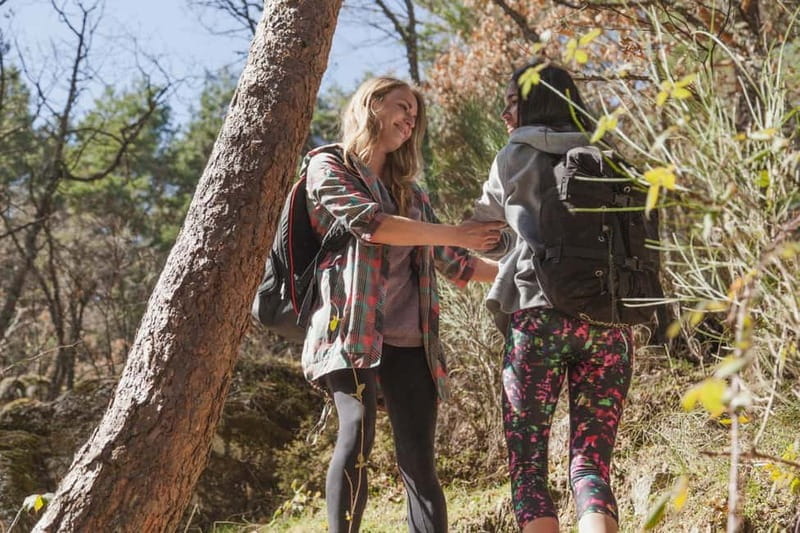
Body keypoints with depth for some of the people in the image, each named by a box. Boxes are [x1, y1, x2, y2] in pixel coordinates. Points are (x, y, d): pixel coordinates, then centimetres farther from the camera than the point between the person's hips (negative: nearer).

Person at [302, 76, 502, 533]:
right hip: (353, 330, -5)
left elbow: (454, 264, 22)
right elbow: (369, 223, -11)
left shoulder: (409, 192, 23)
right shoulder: (329, 166, 6)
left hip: (409, 341, 5)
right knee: (358, 432, -23)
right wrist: (456, 233, -7)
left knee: (420, 462, -1)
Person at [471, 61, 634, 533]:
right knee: (591, 465, 4)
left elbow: (483, 223, 22)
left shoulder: (517, 157, 7)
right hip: (611, 324, 4)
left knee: (528, 464, 2)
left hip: (539, 317, -4)